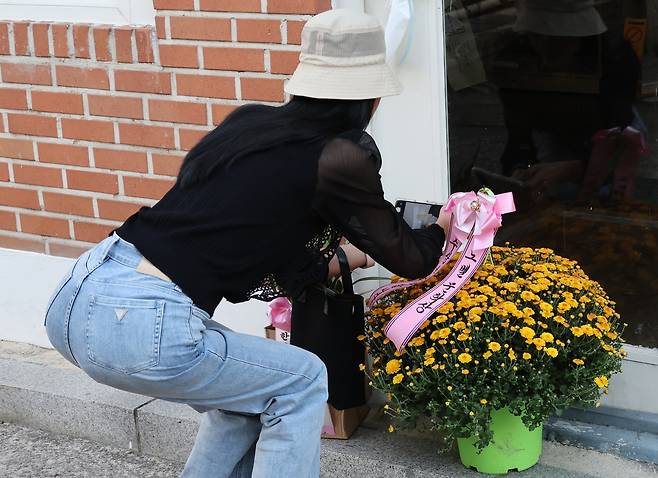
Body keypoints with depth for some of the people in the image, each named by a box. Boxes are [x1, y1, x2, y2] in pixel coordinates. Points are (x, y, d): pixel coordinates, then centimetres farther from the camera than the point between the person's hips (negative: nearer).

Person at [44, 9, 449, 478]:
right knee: (301, 382, 14)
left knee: (250, 386, 26)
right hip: (141, 326, -7)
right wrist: (440, 230, 34)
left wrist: (330, 261, 40)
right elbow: (410, 260, 12)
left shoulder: (249, 121, 14)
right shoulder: (339, 159, -4)